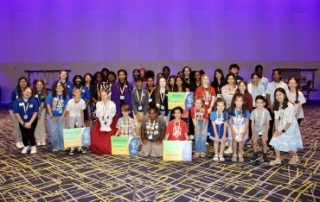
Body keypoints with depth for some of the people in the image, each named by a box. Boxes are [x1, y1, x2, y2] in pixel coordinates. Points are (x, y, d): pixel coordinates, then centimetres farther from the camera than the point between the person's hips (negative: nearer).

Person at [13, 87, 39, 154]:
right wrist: (23, 123, -14)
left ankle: (33, 147, 10)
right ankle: (26, 146, 28)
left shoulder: (34, 101, -15)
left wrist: (29, 123, -17)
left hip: (32, 121, -2)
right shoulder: (17, 101, -13)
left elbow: (35, 113, -14)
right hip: (22, 121, 2)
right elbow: (16, 113, -11)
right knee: (24, 135, -3)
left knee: (30, 133, -15)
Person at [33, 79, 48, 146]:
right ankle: (38, 140, 2)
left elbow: (43, 103, -12)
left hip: (42, 109, 0)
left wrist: (40, 112, -15)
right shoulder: (33, 92, -11)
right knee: (36, 124, -3)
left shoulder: (45, 93, -10)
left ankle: (43, 139, 2)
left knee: (41, 123, -3)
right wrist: (37, 112, -12)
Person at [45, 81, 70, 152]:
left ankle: (62, 146, 16)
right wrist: (51, 116, -11)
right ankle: (55, 147, 14)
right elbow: (48, 105, -7)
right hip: (52, 116, -1)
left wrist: (62, 116, -9)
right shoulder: (51, 94, -6)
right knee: (53, 132, 2)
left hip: (61, 116, 1)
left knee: (62, 131, 2)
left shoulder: (66, 96, -3)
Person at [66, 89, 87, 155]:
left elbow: (82, 112, -5)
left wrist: (83, 123, 1)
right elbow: (68, 113, -13)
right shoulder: (70, 102, -25)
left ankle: (80, 148, 18)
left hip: (79, 117, 2)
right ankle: (72, 149, 8)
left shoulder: (82, 102, -20)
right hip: (71, 117, -2)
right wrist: (67, 124, -10)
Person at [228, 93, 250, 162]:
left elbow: (247, 121, -9)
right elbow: (230, 121, -10)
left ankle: (240, 155, 22)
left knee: (241, 141, 8)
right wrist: (232, 131, -12)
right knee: (234, 140, 7)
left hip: (242, 128, 0)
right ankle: (234, 155, 21)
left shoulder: (246, 110, -16)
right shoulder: (231, 110, -16)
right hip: (234, 128, 0)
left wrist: (245, 131, -12)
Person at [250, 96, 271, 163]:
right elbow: (252, 123, -4)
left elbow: (267, 123, -8)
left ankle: (264, 155, 11)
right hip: (256, 129, 1)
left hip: (264, 129, -1)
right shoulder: (254, 111, -10)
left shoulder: (266, 111, -13)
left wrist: (266, 133, -10)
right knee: (254, 142, -3)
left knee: (264, 142, -8)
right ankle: (255, 154, 17)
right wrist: (253, 133, -5)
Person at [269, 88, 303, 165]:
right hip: (281, 126, 6)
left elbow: (290, 121, -20)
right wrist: (276, 130, -11)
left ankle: (295, 156, 30)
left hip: (290, 127, -6)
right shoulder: (276, 105, -3)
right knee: (276, 141, -2)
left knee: (287, 145, 0)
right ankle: (278, 159, 15)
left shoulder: (290, 106, -23)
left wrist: (283, 131, -17)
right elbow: (276, 118, -3)